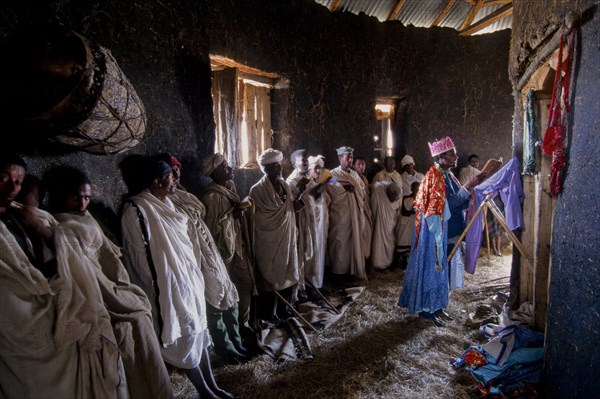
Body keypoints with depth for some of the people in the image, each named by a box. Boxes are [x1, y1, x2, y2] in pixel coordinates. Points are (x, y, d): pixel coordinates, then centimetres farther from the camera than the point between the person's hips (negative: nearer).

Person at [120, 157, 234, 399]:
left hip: (187, 278, 8)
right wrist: (157, 286, -11)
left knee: (198, 331, 14)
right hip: (168, 285, -8)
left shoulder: (166, 203, 9)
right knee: (184, 338, 5)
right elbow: (140, 254, -15)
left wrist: (194, 271, 14)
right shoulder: (136, 209, -16)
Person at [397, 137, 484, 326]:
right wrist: (468, 186, -24)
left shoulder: (447, 175, 10)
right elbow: (447, 204, -24)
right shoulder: (433, 177, -17)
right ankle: (426, 309, 16)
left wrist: (472, 187, -5)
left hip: (448, 233, 9)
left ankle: (437, 305, 30)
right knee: (431, 268, 2)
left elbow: (459, 200, 9)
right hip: (435, 234, -9)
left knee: (442, 268, 16)